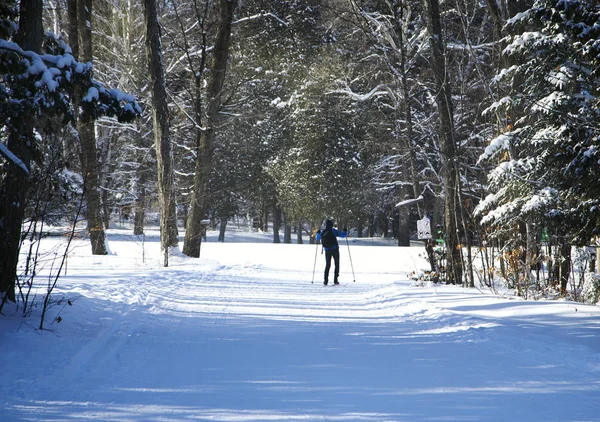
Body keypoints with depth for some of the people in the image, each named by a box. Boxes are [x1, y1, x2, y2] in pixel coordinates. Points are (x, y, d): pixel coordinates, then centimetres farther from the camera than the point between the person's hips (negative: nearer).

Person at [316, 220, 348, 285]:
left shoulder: (322, 233, 3)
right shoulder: (333, 231, -9)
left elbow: (318, 238, 24)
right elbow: (343, 235, -7)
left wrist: (318, 233, 44)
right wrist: (345, 231, 14)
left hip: (327, 250, 3)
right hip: (335, 250, -3)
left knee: (327, 265, 13)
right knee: (336, 264, 8)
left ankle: (326, 280, 2)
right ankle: (335, 280, 0)